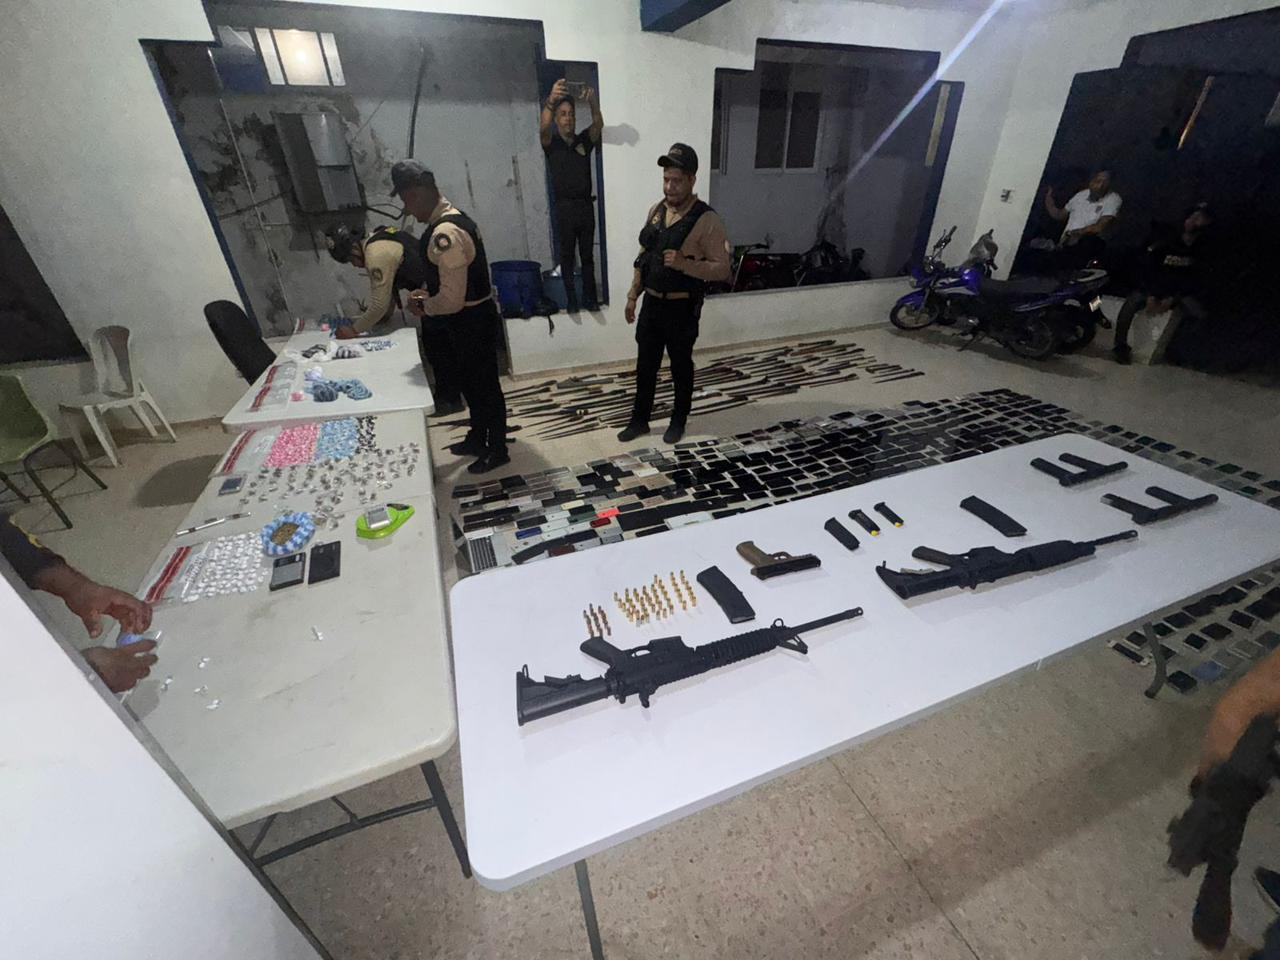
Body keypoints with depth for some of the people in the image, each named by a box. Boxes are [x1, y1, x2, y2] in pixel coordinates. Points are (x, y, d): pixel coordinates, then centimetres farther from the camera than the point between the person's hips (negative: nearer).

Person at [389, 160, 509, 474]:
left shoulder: (445, 234, -25)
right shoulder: (452, 219, 9)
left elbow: (452, 299, -27)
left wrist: (424, 306, -8)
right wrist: (428, 292, 8)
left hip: (473, 321, -10)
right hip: (471, 318, 10)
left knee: (485, 384, 3)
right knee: (471, 382, 20)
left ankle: (497, 450, 19)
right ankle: (478, 439, 37)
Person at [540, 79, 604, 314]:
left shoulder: (585, 141, 8)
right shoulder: (551, 143, 1)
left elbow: (598, 124, -11)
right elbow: (543, 128, -22)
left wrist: (592, 101, -32)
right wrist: (551, 99, -40)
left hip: (586, 206, 2)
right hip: (564, 208, -2)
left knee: (587, 255, 8)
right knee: (567, 256, 4)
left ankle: (590, 297, 17)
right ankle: (571, 300, 11)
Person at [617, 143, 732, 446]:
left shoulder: (707, 220, -15)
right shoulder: (656, 211, 5)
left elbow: (722, 269, -17)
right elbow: (643, 257, 14)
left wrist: (685, 264, -31)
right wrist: (633, 296, 12)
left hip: (681, 308, -6)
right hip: (651, 303, 6)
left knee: (681, 366, 9)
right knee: (645, 365, 12)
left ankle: (678, 421, 29)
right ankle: (639, 420, 27)